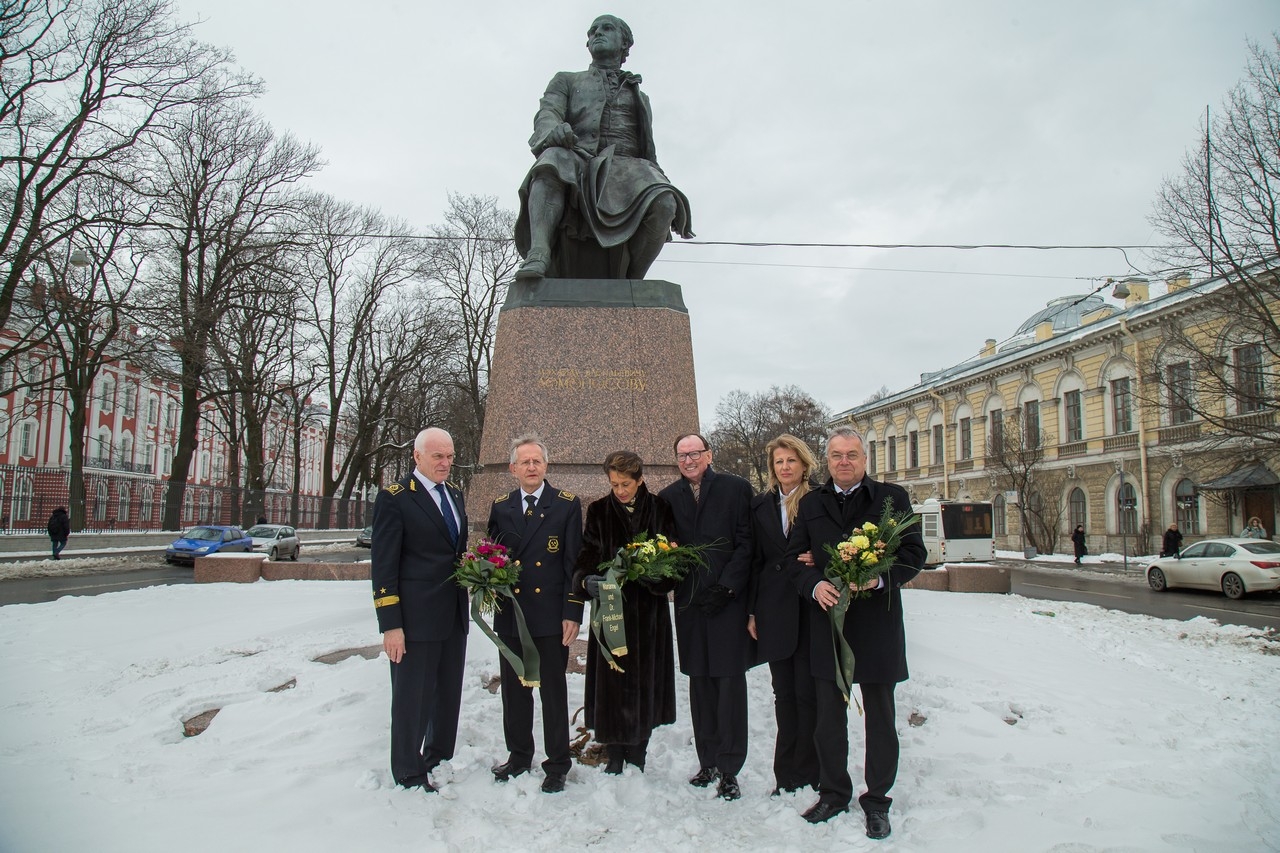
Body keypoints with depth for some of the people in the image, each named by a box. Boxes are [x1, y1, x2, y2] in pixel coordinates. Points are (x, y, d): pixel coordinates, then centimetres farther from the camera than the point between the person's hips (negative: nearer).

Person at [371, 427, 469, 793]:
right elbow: (383, 565, -13)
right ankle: (409, 775, 22)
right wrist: (390, 625, -16)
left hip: (454, 616, 7)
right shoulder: (394, 498, -10)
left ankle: (439, 761, 34)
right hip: (416, 618, -7)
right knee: (412, 697, 5)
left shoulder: (454, 495, 12)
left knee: (449, 693, 17)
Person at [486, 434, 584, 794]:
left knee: (553, 692, 5)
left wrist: (573, 613, -9)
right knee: (514, 690, 14)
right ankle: (519, 756, 31)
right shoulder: (500, 507, 9)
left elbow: (575, 562, -4)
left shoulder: (567, 505, -2)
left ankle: (557, 764, 18)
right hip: (510, 614, 4)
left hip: (550, 615, -4)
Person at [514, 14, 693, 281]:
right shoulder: (566, 81, 26)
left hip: (625, 170, 1)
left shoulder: (639, 98, 34)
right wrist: (554, 129, -22)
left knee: (663, 203, -34)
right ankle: (538, 254, -53)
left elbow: (648, 155, 28)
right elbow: (545, 117, 5)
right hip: (577, 164, -1)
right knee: (552, 161, -38)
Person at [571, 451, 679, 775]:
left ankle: (637, 758, 20)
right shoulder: (599, 511, 4)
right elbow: (587, 556, -2)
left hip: (649, 612, 0)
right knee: (611, 679, -1)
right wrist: (587, 580, -23)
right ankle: (614, 757, 13)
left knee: (645, 679, 5)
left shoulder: (660, 509, 3)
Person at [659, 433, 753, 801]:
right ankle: (708, 762, 21)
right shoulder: (668, 497, 10)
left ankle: (729, 769, 7)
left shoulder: (736, 488, -1)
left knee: (730, 681, -2)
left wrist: (726, 587, -11)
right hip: (690, 602, 4)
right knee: (700, 682, 10)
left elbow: (746, 543, -5)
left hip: (729, 600, -3)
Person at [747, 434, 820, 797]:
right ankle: (786, 776, 19)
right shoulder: (761, 505, 11)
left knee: (807, 691, 1)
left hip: (810, 607, -3)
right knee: (784, 692, 10)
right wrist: (751, 611, 7)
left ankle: (807, 776, 14)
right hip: (775, 611, 4)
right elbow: (755, 560, 10)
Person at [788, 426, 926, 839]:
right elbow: (794, 556, 6)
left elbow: (914, 553, -4)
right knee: (828, 716, 13)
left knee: (880, 717, 9)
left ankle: (877, 800, 25)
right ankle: (833, 792, 30)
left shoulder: (892, 497, 0)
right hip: (827, 623, 3)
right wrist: (814, 585, -14)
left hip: (877, 623, -2)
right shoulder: (810, 503, 8)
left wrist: (880, 578, -22)